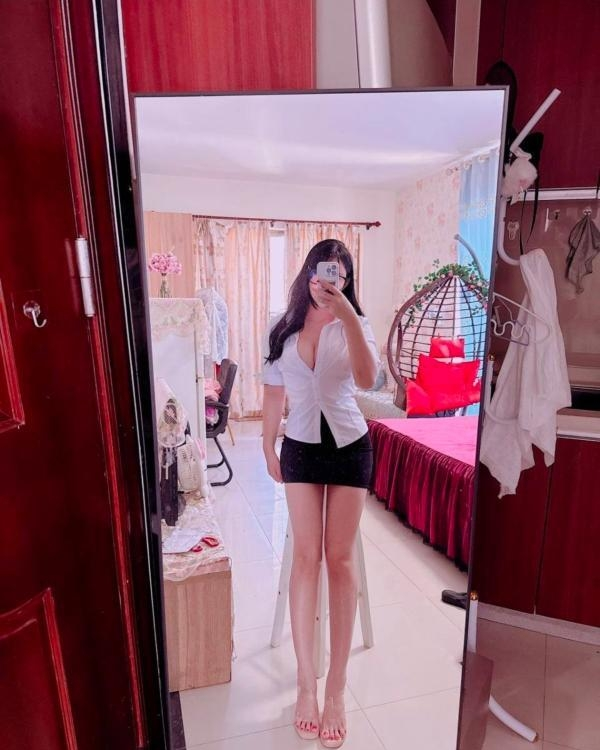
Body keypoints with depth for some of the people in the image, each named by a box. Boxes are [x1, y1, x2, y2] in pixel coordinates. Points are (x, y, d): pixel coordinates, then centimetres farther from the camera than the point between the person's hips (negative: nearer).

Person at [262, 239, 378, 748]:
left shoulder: (354, 324, -5)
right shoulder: (284, 329, 3)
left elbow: (367, 378, -25)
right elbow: (274, 394, 9)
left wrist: (347, 315, -32)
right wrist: (268, 449, 11)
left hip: (349, 446, -1)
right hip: (301, 447, 2)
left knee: (340, 558, 4)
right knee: (307, 555, 1)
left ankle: (336, 687, 18)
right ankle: (307, 681, 15)